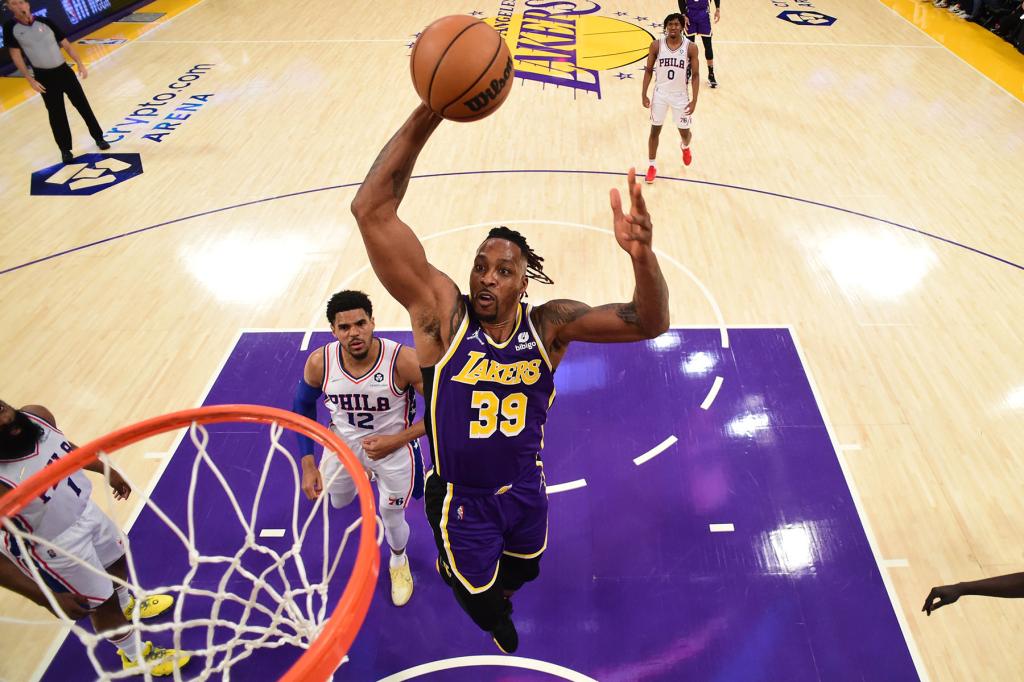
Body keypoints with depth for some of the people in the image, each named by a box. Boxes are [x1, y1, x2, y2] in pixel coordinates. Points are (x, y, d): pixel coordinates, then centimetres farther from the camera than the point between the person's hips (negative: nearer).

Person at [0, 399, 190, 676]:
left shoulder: (35, 415, -20)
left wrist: (108, 471, 13)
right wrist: (47, 599, -25)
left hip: (84, 510, 7)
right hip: (57, 547, -7)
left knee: (116, 559, 32)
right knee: (102, 604, 16)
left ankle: (127, 605, 67)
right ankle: (136, 655, 46)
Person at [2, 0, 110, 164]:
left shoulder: (44, 22, -3)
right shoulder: (10, 28, -7)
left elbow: (66, 45, 3)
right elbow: (16, 54, -3)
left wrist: (80, 64, -6)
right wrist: (30, 79, -9)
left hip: (63, 70, 1)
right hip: (44, 77, -1)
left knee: (83, 106, 6)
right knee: (56, 114, 3)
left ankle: (98, 138, 22)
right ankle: (65, 150, 15)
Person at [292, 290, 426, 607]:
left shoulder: (404, 360, -33)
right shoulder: (319, 362, -22)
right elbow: (302, 407, -2)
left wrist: (396, 441, -29)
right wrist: (307, 464, -6)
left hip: (394, 448, -3)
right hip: (344, 443, 4)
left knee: (392, 519, 9)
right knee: (336, 502, 27)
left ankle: (399, 562, 46)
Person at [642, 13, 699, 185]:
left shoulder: (690, 47, -12)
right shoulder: (656, 45, -9)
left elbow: (695, 75, -6)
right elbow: (649, 70, 1)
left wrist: (694, 100, -12)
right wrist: (644, 94, -5)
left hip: (680, 96, 0)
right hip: (660, 94, 1)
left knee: (684, 132, 10)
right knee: (655, 130, 5)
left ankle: (685, 147, 48)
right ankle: (652, 166, 20)